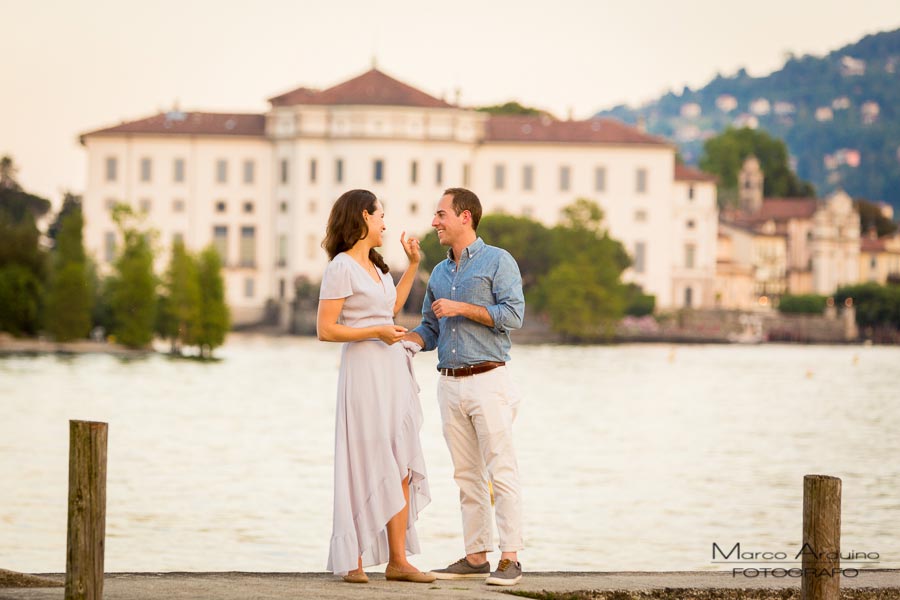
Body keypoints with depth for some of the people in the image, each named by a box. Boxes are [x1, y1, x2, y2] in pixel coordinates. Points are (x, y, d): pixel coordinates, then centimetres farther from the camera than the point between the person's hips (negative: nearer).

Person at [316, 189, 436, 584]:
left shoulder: (375, 266, 15)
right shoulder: (341, 267, -10)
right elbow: (325, 330, -13)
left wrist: (413, 264, 26)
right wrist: (375, 332, -17)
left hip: (394, 368, 8)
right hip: (363, 369, -8)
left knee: (401, 468, 5)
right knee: (365, 466, -5)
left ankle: (397, 560, 7)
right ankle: (353, 561, 3)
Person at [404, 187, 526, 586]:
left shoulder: (497, 261, -2)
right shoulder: (439, 273, 18)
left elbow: (514, 313, -13)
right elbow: (430, 330, 20)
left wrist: (462, 308, -14)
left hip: (488, 380, -7)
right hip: (450, 385, 7)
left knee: (501, 472, -8)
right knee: (467, 475, 7)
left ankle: (510, 558, -9)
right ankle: (476, 556, 10)